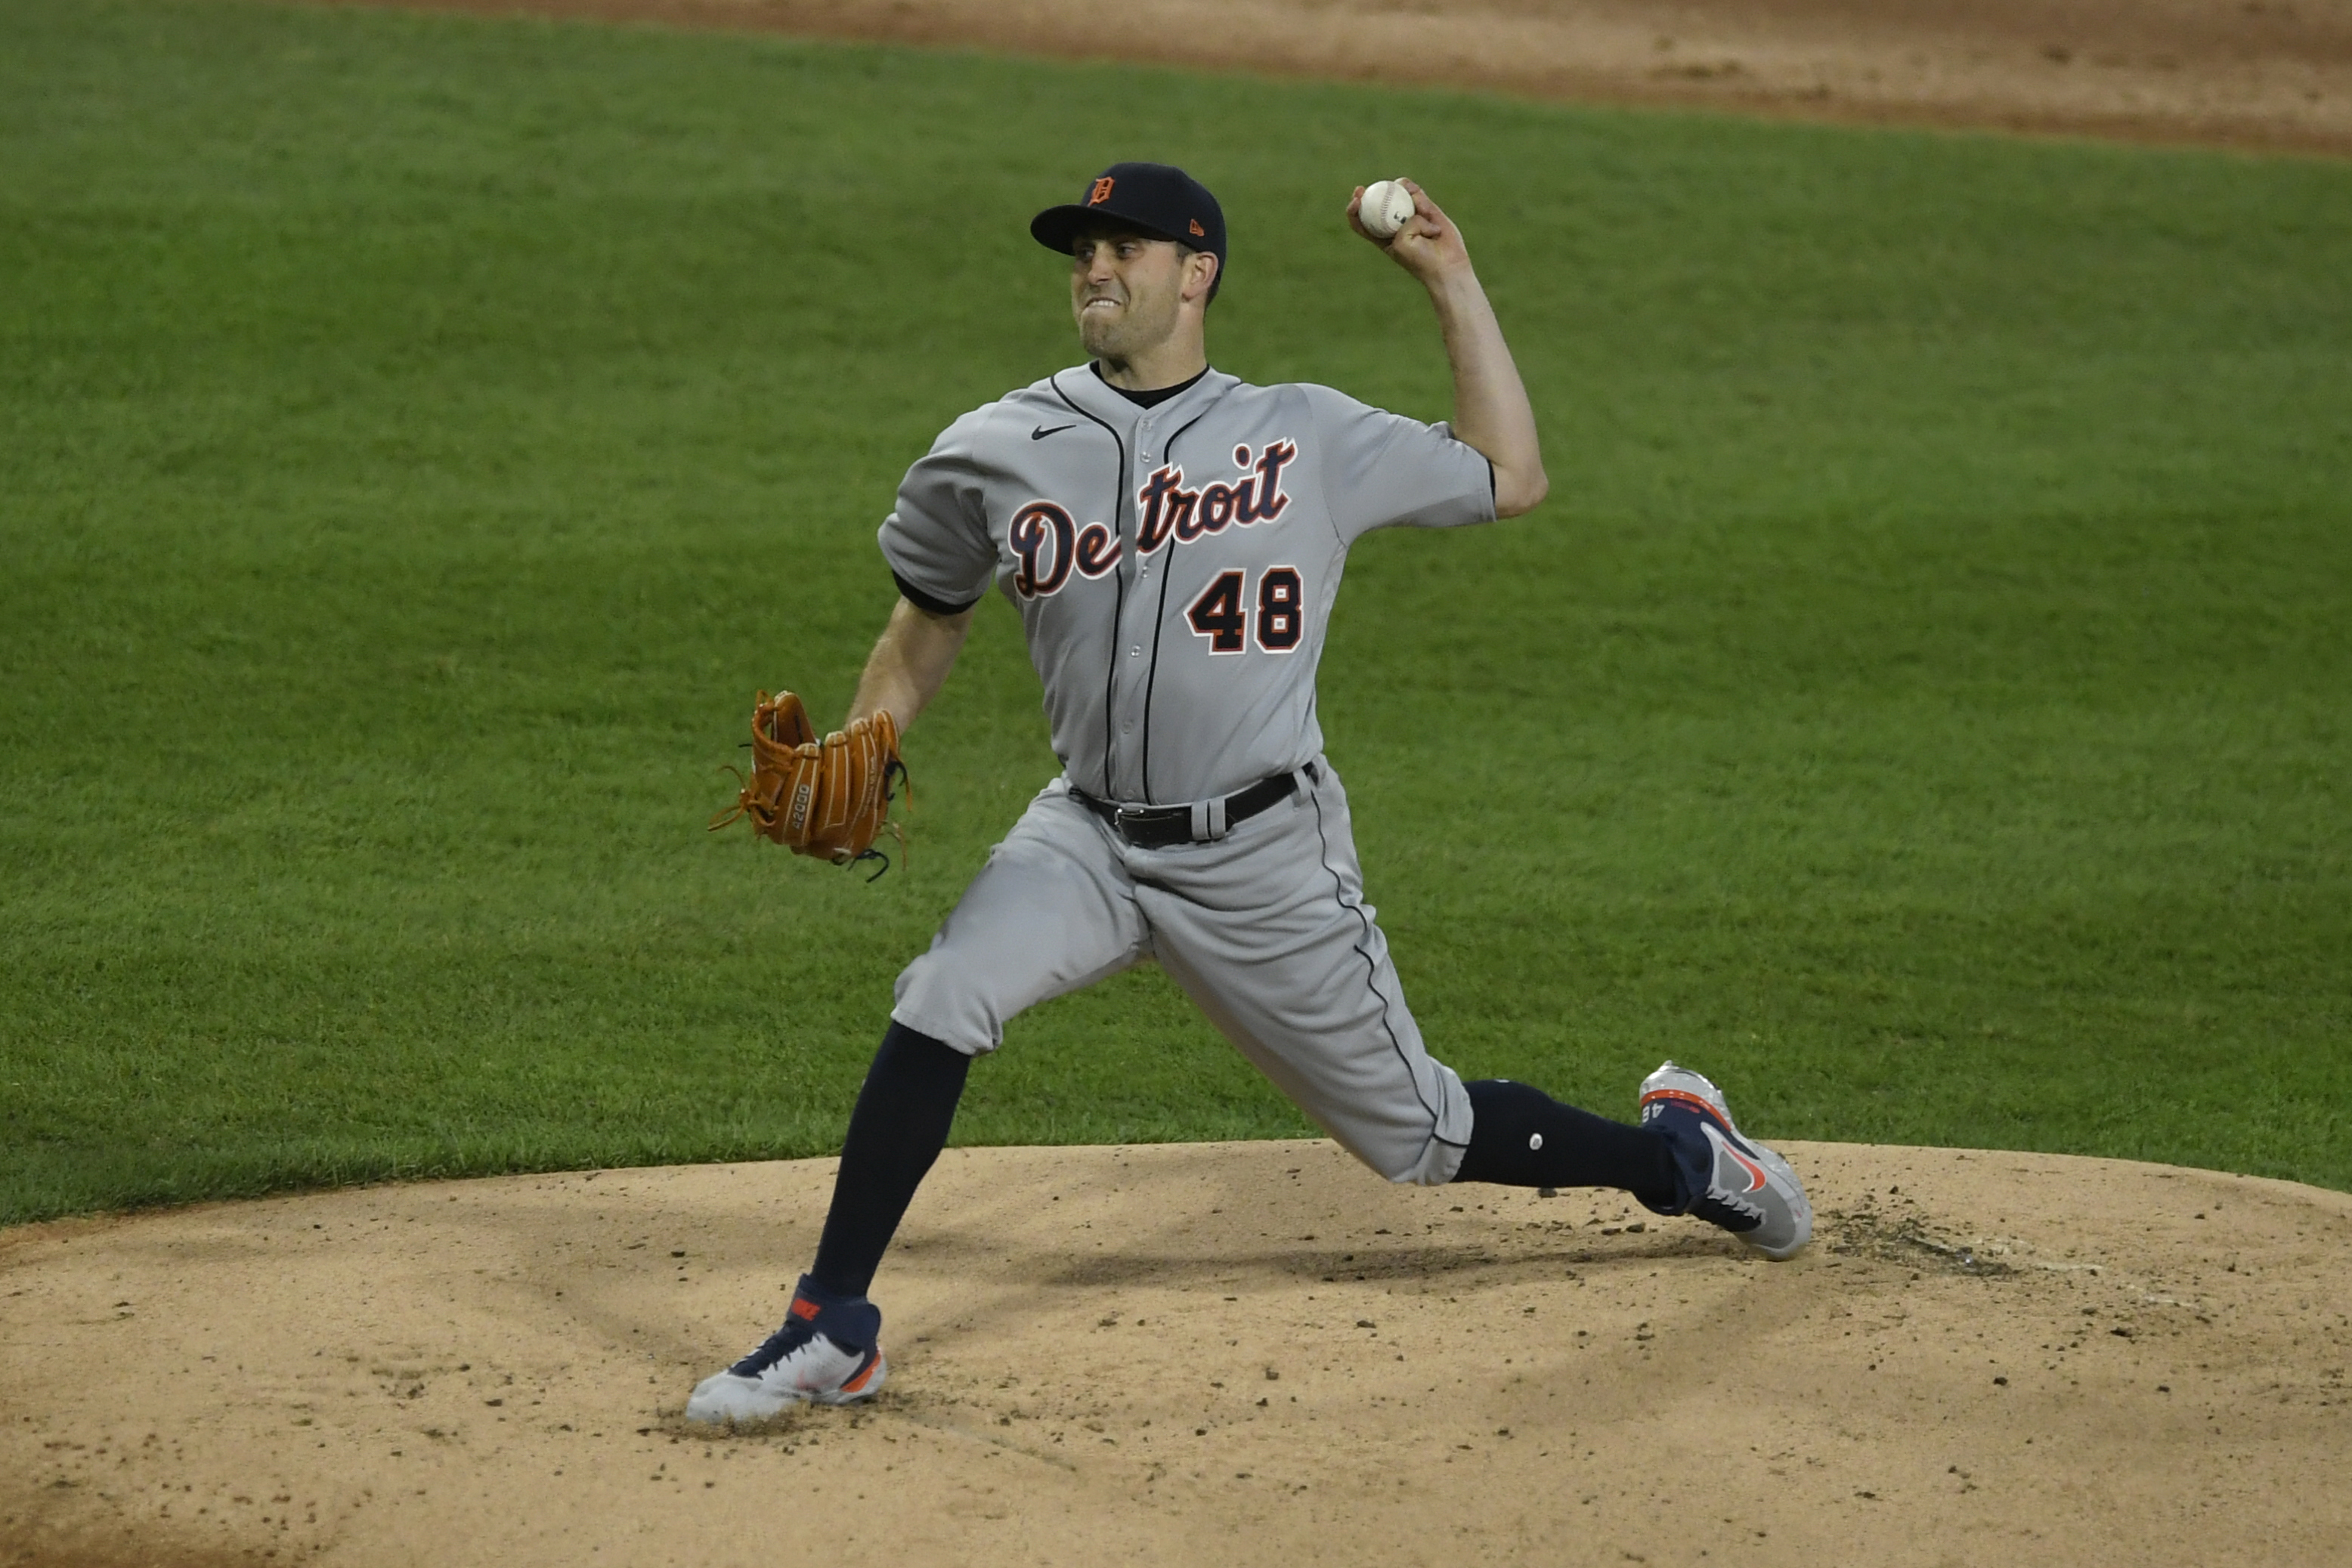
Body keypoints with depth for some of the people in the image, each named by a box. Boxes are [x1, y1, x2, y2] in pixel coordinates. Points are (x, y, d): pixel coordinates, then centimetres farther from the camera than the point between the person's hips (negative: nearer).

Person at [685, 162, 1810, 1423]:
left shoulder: (1310, 440, -3)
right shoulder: (994, 456, 0)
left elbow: (1509, 479, 6)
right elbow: (932, 615, 15)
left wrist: (1451, 282, 2)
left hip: (1267, 858, -2)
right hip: (1089, 840, 2)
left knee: (1413, 1135, 5)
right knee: (940, 1002, -24)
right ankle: (833, 1331, -14)